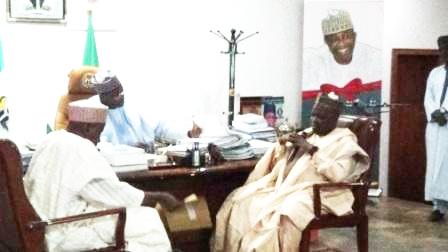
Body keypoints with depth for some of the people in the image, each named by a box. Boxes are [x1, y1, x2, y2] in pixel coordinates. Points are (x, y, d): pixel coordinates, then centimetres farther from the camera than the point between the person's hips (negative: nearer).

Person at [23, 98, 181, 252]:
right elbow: (117, 194, -17)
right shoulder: (80, 151, -20)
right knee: (146, 221, -3)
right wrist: (159, 197, -4)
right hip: (63, 232, -10)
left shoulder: (52, 140, 6)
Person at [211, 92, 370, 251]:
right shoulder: (307, 134, 21)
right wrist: (282, 144, 0)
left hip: (311, 192, -7)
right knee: (240, 199, -11)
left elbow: (339, 174, -17)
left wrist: (311, 150, -15)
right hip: (283, 186, 7)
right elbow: (276, 163, 21)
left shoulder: (344, 141, 1)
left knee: (281, 216, -36)